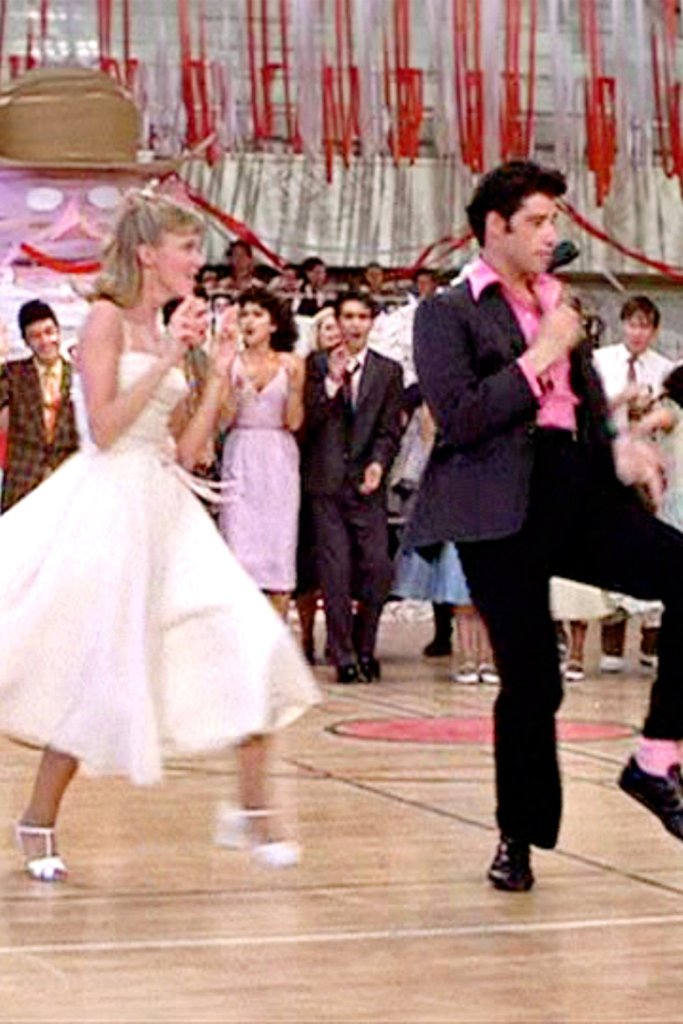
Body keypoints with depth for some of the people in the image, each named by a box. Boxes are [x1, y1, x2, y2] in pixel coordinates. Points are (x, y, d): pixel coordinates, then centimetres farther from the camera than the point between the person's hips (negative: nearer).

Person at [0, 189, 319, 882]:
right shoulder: (107, 320, -6)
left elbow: (184, 451, 14)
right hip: (111, 505, -7)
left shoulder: (168, 334, 15)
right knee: (98, 667, -1)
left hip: (166, 507, 7)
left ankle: (253, 809, 2)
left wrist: (219, 379, 7)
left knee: (251, 643, -6)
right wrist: (168, 358, -17)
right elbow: (104, 427, -17)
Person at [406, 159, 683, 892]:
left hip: (580, 494, 6)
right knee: (531, 682, -5)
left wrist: (620, 448, 3)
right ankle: (519, 838, 15)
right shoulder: (447, 314, 1)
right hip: (505, 510, -5)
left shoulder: (560, 308, 20)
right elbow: (458, 417, -13)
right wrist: (543, 355, -10)